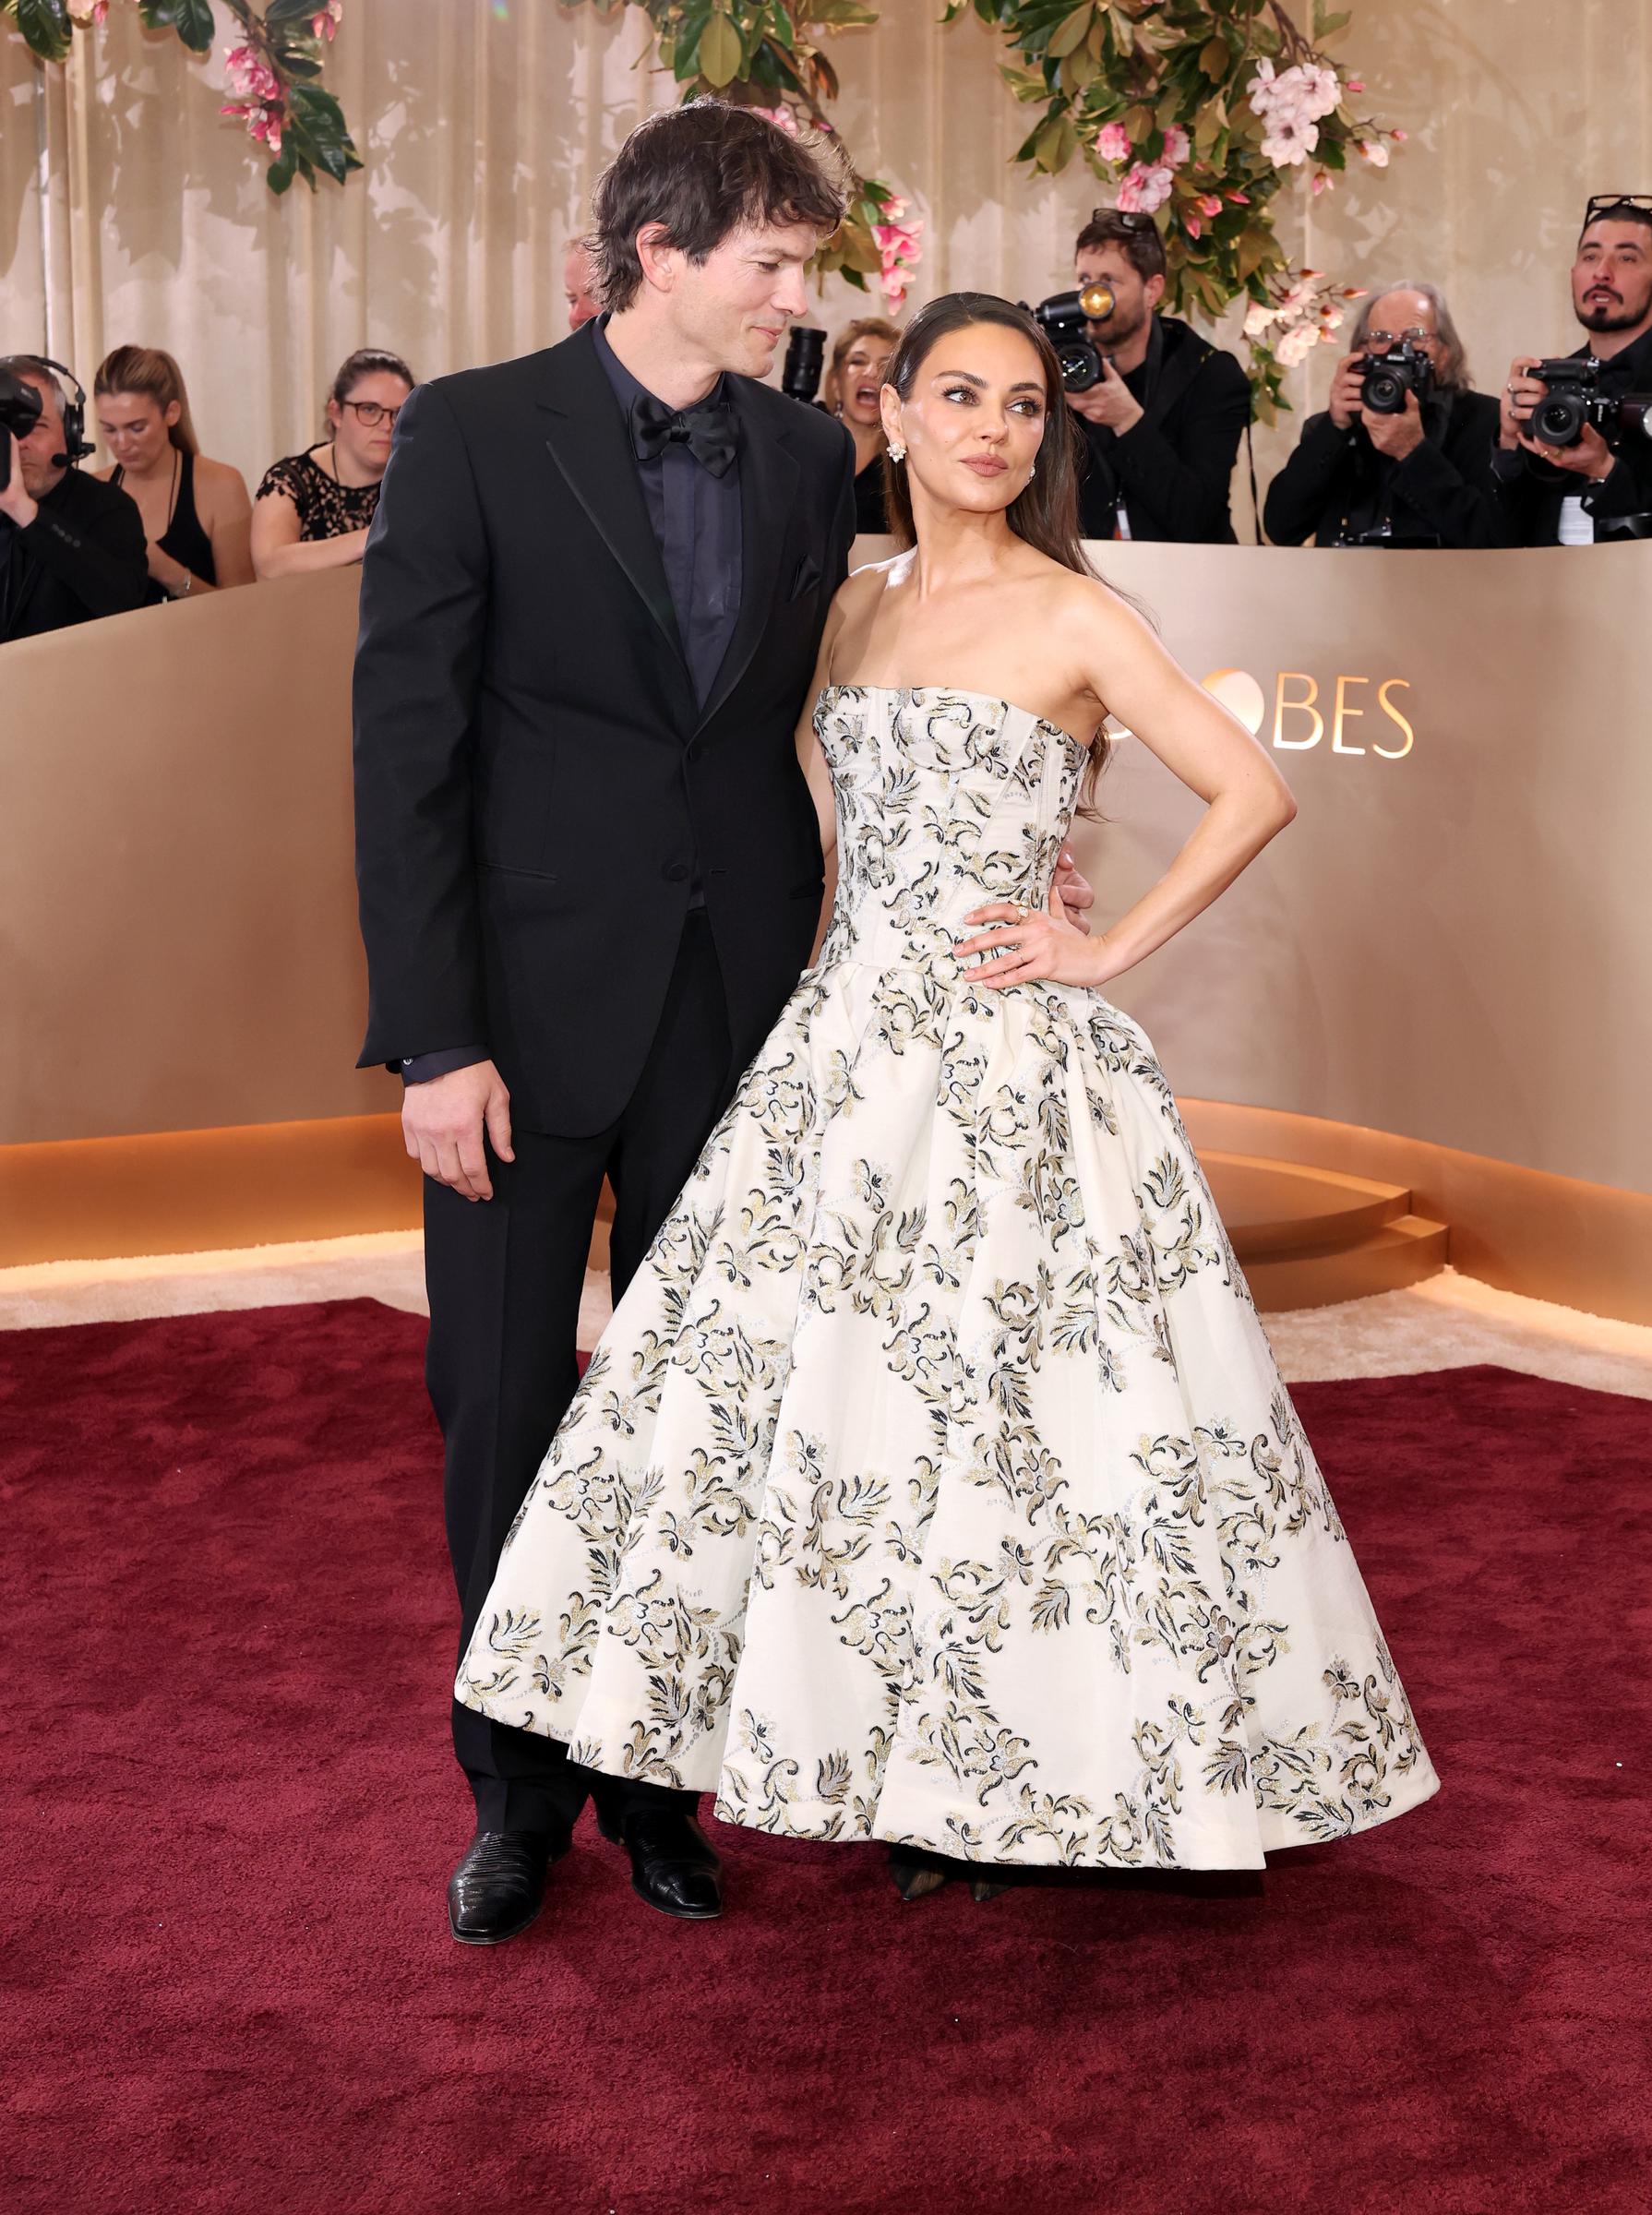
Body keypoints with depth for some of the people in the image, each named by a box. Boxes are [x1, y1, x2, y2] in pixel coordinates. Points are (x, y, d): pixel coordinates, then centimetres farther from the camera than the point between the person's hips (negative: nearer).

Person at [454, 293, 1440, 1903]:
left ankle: (994, 1776, 13)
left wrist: (1108, 949, -9)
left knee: (987, 1396, -3)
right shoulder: (854, 607, 12)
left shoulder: (1073, 617, -5)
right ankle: (847, 1754, 21)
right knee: (805, 1384, 6)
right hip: (850, 1041, 6)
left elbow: (1254, 793, -7)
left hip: (1005, 1059, -6)